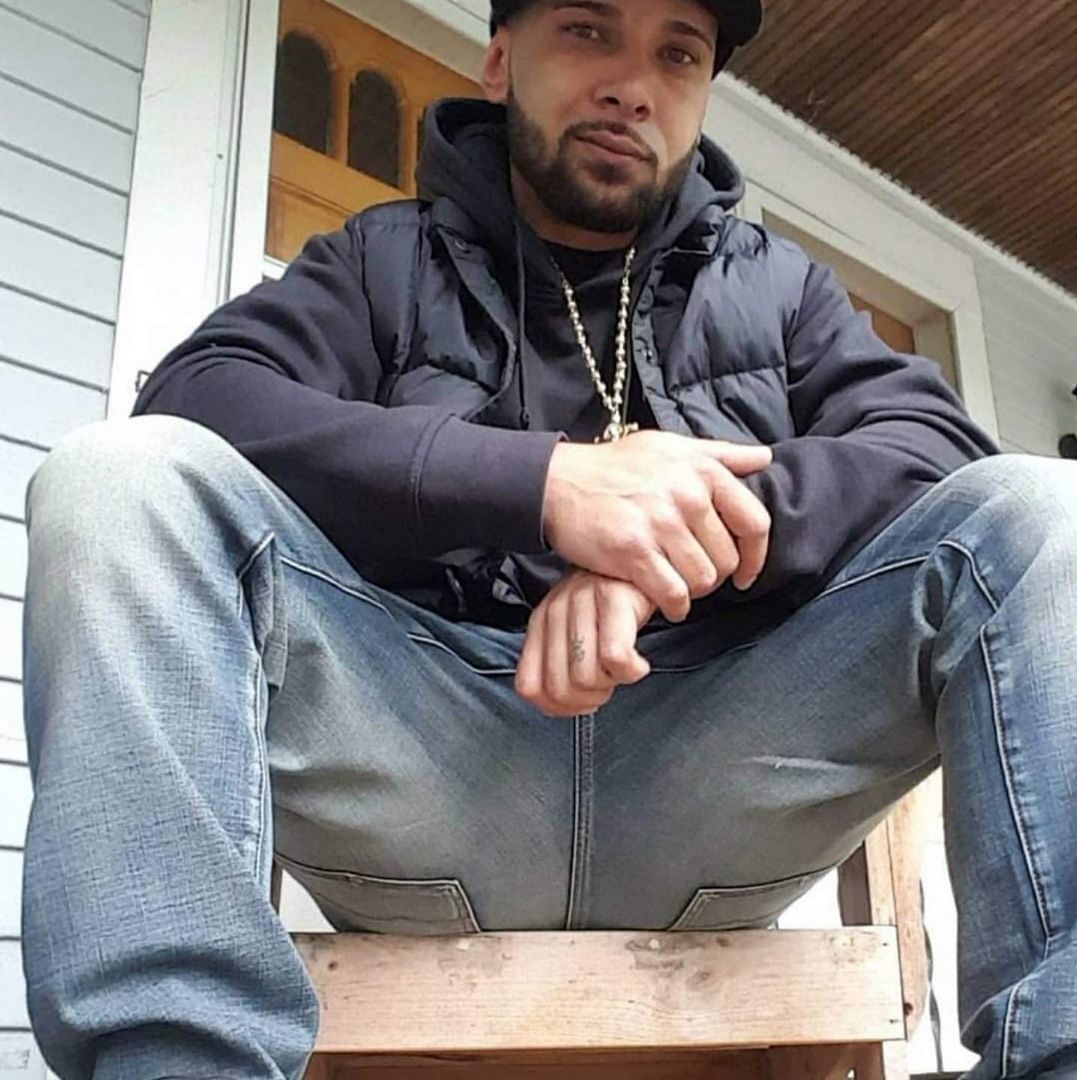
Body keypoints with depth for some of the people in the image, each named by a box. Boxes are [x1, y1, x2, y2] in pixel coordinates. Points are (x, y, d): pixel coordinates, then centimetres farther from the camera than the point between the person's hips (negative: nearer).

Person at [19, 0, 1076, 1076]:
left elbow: (939, 449, 3)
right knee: (121, 476, -19)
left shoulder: (779, 286, 20)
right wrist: (541, 480, -19)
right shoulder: (380, 263, 15)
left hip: (706, 772, 1)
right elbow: (193, 400, -4)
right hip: (426, 764, 0)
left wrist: (677, 535, -17)